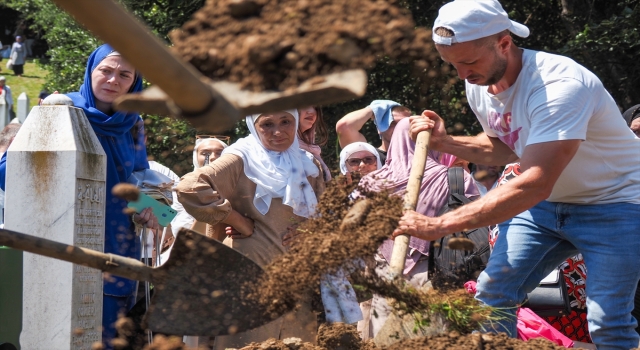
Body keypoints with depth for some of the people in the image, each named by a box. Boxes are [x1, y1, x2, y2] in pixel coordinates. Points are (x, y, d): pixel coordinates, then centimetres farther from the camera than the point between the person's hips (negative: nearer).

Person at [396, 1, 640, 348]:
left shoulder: (560, 85, -33)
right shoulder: (478, 85, -6)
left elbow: (535, 185, -41)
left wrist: (440, 225, -44)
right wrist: (445, 142, -7)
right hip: (545, 202, 7)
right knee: (492, 293, -3)